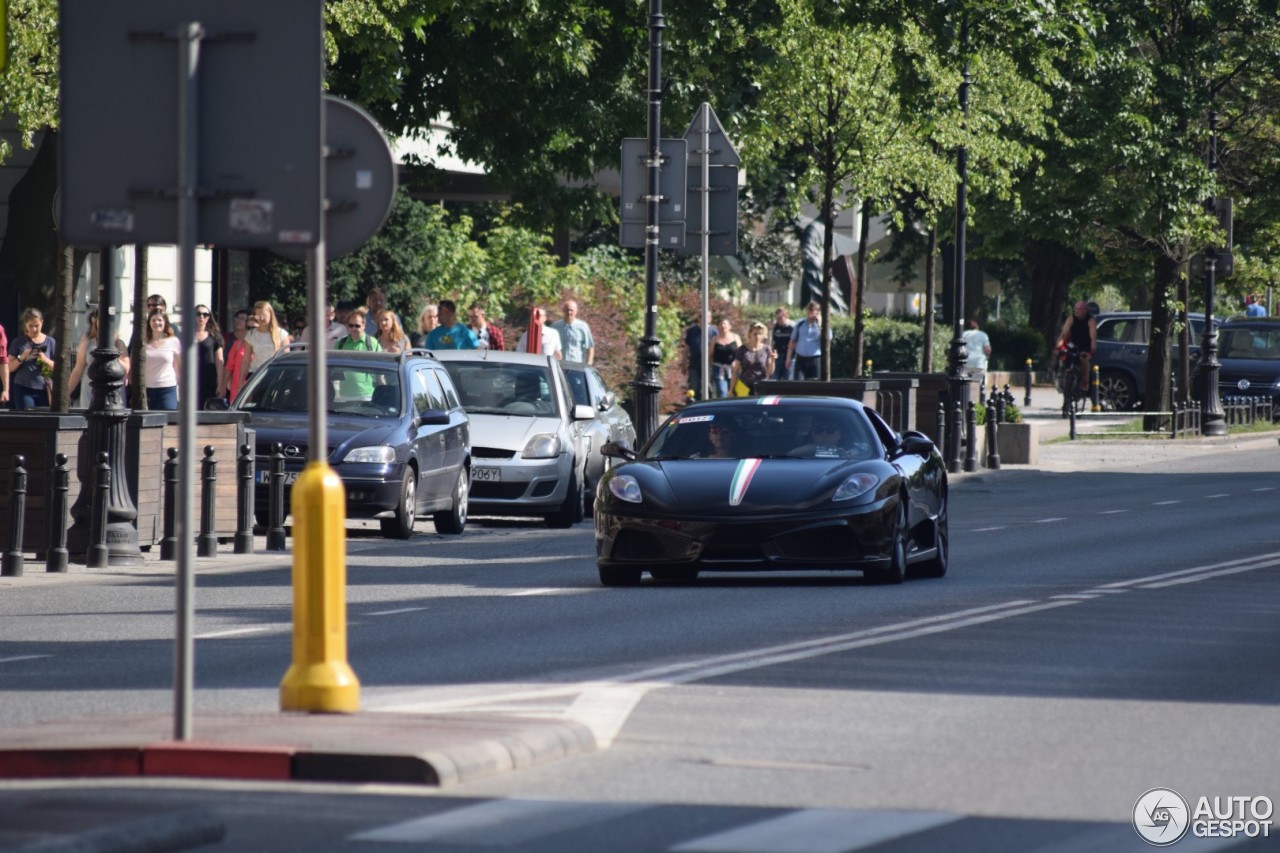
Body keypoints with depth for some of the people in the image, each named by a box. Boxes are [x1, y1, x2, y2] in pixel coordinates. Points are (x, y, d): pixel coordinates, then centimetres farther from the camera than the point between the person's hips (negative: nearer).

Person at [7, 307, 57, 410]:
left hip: (44, 390, 1)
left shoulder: (50, 342, 5)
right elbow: (9, 368, 3)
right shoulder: (19, 342, 3)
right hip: (23, 390, -1)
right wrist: (21, 358, -14)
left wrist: (45, 360, -13)